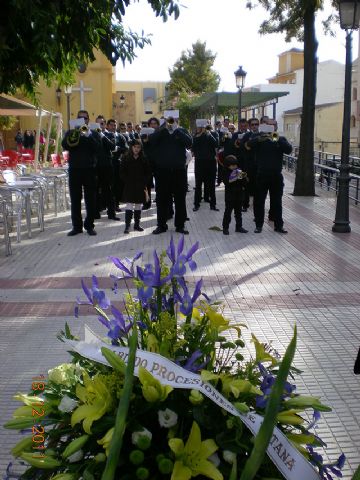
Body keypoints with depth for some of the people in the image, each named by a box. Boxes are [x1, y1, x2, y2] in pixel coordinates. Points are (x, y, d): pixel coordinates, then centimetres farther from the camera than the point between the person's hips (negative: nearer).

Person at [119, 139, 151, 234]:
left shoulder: (144, 159, 5)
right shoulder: (126, 158, 0)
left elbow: (148, 172, 8)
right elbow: (122, 172, 1)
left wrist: (144, 182, -2)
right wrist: (127, 181, -8)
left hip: (140, 186, 2)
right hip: (129, 186, -2)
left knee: (138, 206, 8)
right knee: (129, 205, -8)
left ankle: (137, 224, 17)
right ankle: (127, 225, -8)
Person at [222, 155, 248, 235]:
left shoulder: (239, 171, 5)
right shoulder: (226, 173, -7)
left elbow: (244, 183, 6)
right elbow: (226, 182, -20)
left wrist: (244, 177, -12)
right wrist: (235, 178, -27)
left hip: (239, 195, 5)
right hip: (229, 196, -5)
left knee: (238, 211, 13)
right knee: (228, 212, 0)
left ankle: (239, 227, 22)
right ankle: (225, 228, 7)